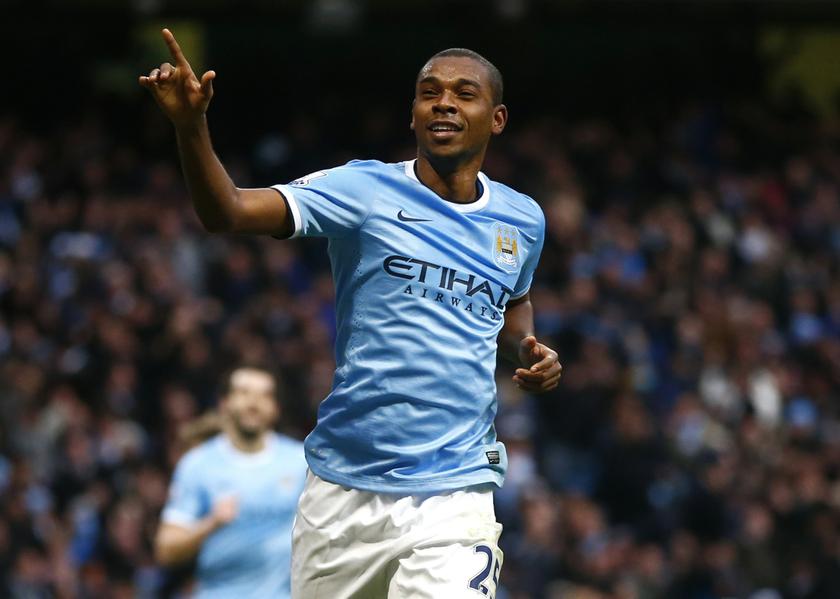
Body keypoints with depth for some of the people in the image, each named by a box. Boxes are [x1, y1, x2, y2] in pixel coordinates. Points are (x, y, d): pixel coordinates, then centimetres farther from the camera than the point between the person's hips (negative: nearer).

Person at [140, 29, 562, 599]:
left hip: (454, 493, 1)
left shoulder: (523, 220, 8)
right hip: (343, 492, -1)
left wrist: (528, 349, 8)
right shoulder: (364, 189, -4)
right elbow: (230, 212, -18)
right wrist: (191, 127, -35)